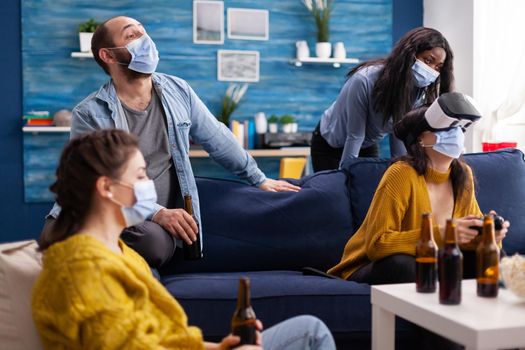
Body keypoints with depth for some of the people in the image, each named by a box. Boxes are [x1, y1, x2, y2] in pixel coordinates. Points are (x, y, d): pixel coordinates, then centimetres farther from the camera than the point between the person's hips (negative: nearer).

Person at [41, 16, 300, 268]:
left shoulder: (178, 91, 5)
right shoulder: (89, 114, -8)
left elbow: (217, 139, 17)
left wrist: (259, 180, 23)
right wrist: (158, 212, -26)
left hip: (152, 223, 3)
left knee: (155, 243, -34)